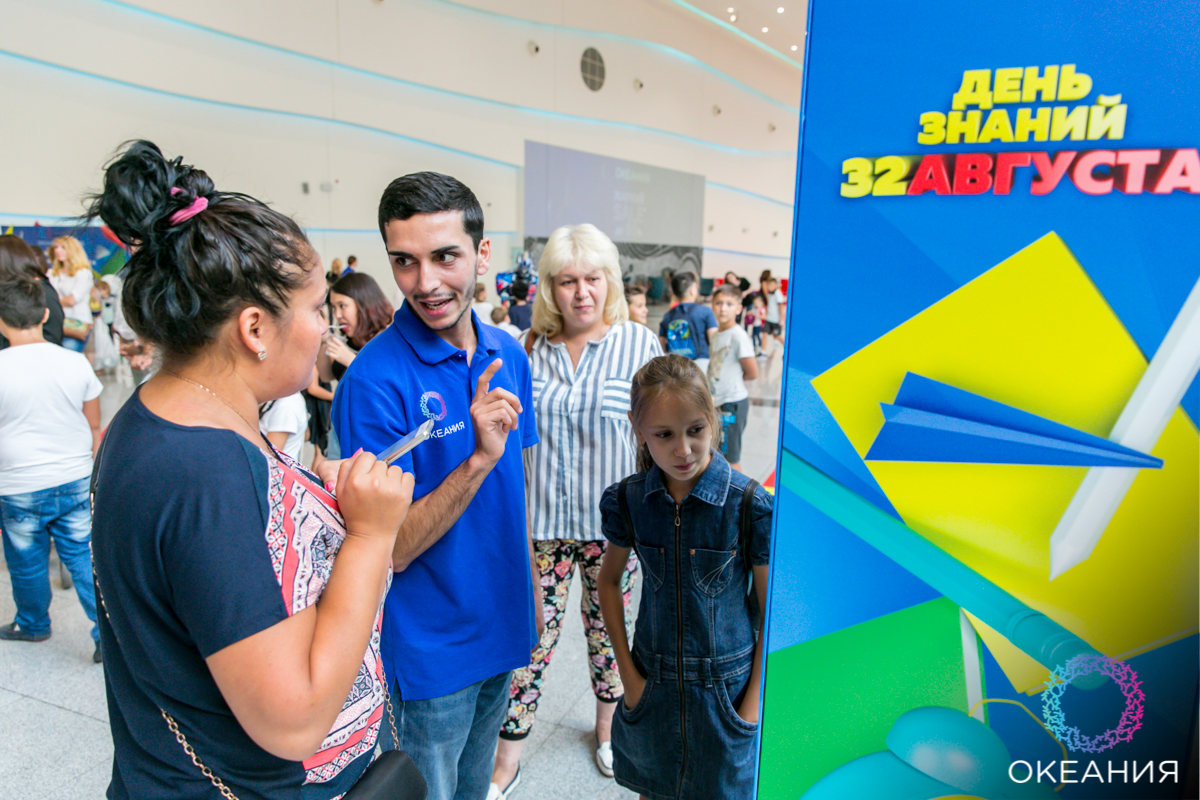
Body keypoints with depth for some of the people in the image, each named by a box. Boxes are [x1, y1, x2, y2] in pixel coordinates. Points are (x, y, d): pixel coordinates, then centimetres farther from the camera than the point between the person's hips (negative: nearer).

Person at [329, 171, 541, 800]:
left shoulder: (508, 355, -3)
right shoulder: (375, 381, -23)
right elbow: (391, 550, -22)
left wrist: (529, 582, 10)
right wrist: (478, 459, -35)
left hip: (501, 627, 6)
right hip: (430, 648, -6)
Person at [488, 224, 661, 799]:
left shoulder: (640, 345, -4)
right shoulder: (529, 347, 1)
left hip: (612, 521, 0)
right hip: (540, 521, 1)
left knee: (608, 627, 17)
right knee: (530, 634, 6)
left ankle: (608, 722, 45)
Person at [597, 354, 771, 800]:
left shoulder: (750, 506, -19)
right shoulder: (629, 500, -11)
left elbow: (771, 611, -9)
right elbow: (609, 581, 4)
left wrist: (755, 700, -8)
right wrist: (627, 673, 1)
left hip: (725, 689, -2)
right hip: (653, 685, 3)